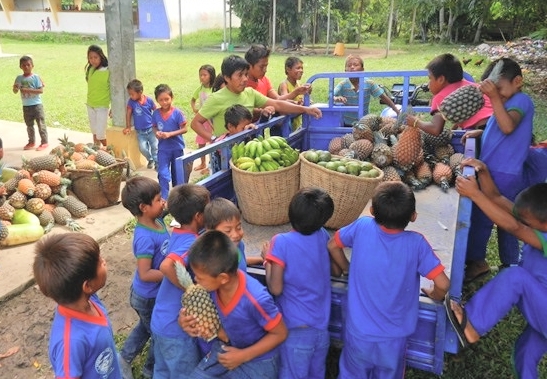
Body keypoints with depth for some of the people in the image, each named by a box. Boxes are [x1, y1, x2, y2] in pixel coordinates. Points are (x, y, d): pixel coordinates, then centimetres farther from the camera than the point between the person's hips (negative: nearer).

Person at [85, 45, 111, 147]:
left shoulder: (107, 71, -14)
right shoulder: (90, 69, 2)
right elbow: (91, 85, 13)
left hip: (102, 106, -5)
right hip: (90, 106, 6)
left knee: (101, 135, -6)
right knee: (95, 133, 15)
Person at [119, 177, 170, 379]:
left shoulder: (157, 221, -8)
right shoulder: (145, 237, -33)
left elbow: (166, 250, 9)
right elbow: (145, 274, -31)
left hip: (154, 293, 8)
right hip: (149, 297, -8)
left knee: (145, 327, 30)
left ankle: (124, 359, 49)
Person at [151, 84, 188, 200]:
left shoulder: (177, 113, -14)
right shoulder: (156, 113, -5)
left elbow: (184, 129, -12)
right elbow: (154, 127, 8)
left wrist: (170, 134, -22)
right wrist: (156, 133, -14)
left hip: (177, 148, -1)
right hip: (163, 149, 1)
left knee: (177, 173, 15)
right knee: (163, 174, -8)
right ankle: (164, 198, -1)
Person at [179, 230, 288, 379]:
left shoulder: (256, 299, -34)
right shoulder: (213, 285, -18)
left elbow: (280, 333, -19)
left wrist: (243, 356, -20)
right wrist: (193, 323, -18)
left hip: (257, 362, -5)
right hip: (224, 349, 5)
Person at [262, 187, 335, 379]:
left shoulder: (282, 242, -18)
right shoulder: (323, 236, -2)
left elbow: (275, 289, -15)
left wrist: (267, 259, -3)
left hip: (297, 329, -4)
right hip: (321, 327, 5)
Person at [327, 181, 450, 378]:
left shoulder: (362, 227, -15)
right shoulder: (416, 243, -18)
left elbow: (332, 245, 1)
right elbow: (443, 284, -17)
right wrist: (434, 295, 6)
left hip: (359, 333, 1)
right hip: (393, 338, 0)